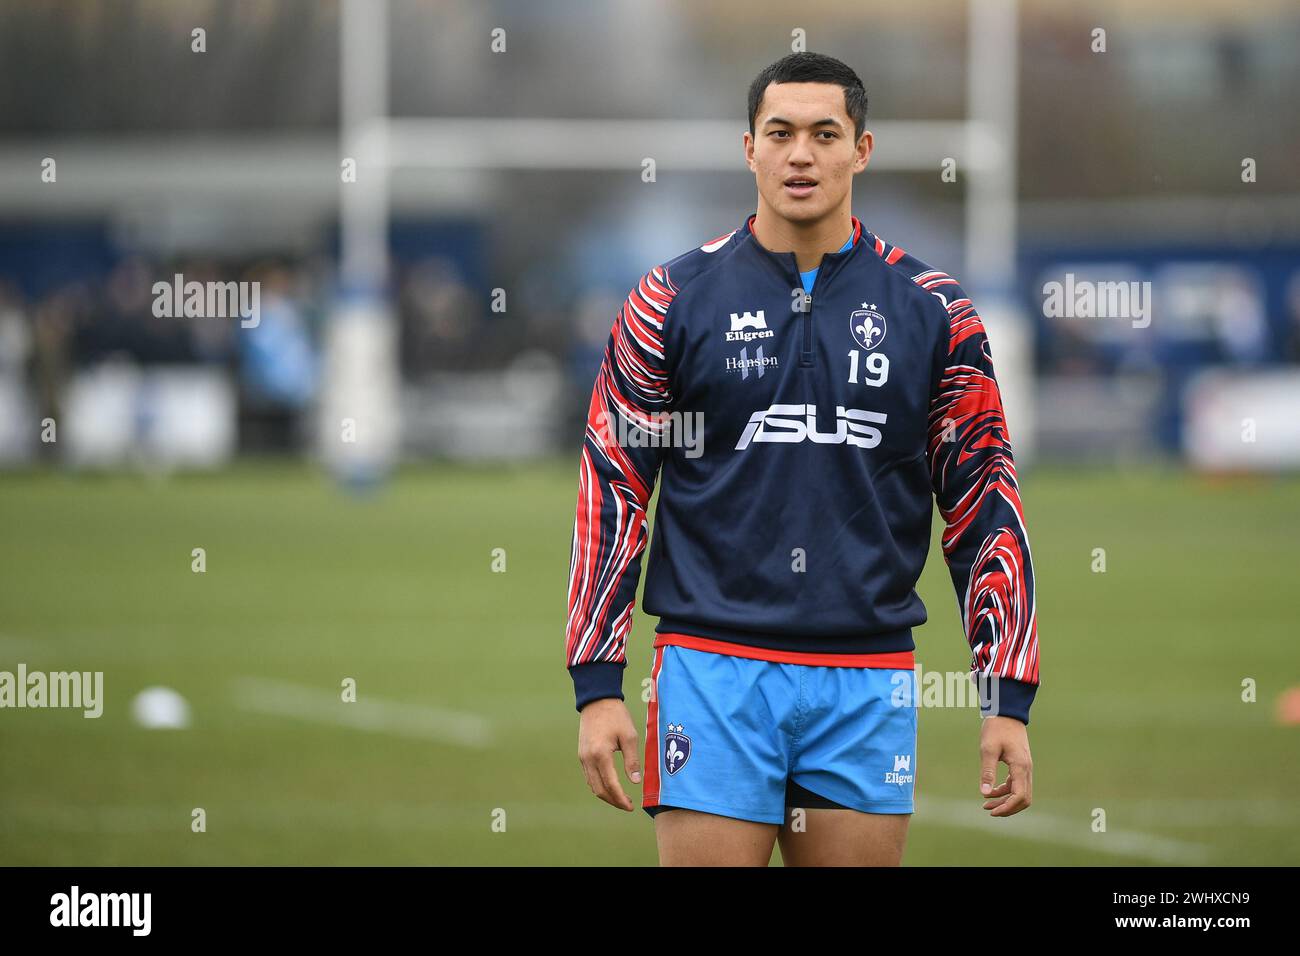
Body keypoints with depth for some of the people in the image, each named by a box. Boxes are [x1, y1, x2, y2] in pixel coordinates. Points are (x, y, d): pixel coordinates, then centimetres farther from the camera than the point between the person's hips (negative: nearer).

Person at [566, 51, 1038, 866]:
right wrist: (598, 685, -3)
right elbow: (612, 488, 4)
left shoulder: (932, 310, 5)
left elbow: (984, 500, 8)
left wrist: (1008, 701, 1)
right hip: (713, 670, -1)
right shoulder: (675, 300, 3)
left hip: (868, 686, 1)